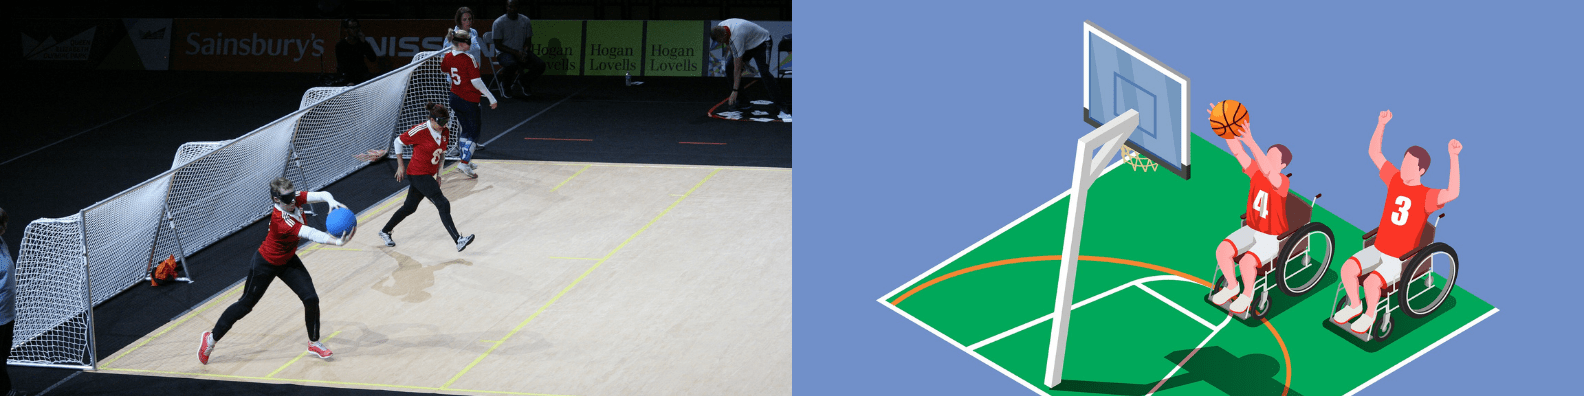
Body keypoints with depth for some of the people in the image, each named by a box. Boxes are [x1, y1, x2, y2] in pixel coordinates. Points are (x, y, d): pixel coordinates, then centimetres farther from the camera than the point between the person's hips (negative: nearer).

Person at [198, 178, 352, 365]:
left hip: (288, 260, 7)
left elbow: (321, 195, -27)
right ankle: (211, 339, 27)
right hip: (265, 264, -6)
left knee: (311, 298, -4)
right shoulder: (280, 220, -38)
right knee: (245, 305, 8)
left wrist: (331, 201, -51)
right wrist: (337, 241, -59)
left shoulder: (295, 199, -19)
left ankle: (314, 343, 17)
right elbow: (310, 234, -48)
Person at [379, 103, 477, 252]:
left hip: (430, 175, 8)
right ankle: (458, 240, -19)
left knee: (410, 207, 20)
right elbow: (398, 141, -7)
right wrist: (400, 165, -2)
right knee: (443, 204, -17)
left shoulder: (444, 132, 0)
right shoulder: (420, 131, -20)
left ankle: (385, 231, 38)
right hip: (418, 175, -8)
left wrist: (438, 175, 14)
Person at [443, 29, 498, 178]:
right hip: (469, 100, -7)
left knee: (466, 130, 21)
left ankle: (466, 160, 28)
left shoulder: (448, 57, 0)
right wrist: (491, 97, -15)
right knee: (473, 132, 2)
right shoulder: (468, 59, -20)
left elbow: (444, 69, 21)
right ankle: (465, 163, -8)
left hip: (455, 97, 7)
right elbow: (476, 81, -21)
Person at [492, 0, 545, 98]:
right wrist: (516, 53, -18)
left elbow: (528, 42, 10)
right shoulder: (498, 23, -6)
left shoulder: (525, 21, 6)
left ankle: (524, 82, 6)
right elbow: (498, 45, -7)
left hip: (521, 52, 4)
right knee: (512, 64, -39)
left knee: (540, 64, -20)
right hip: (505, 53, -4)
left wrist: (524, 53, -12)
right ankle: (506, 85, -7)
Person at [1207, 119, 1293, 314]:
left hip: (1273, 239, -6)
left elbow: (1267, 170, -52)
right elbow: (1237, 151, -22)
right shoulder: (1256, 170, -11)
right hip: (1251, 230, 6)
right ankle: (1232, 287, 10)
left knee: (1246, 262, -29)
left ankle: (1247, 294, 1)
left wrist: (1251, 142, -64)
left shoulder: (1282, 182, -29)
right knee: (1222, 251, -16)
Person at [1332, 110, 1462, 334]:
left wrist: (1454, 157, -47)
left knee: (1371, 282, -28)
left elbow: (1452, 194, -40)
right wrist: (1381, 124, -3)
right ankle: (1354, 305, 11)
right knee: (1347, 268, -16)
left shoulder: (1425, 196, -18)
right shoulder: (1396, 179, 0)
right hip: (1377, 249, 6)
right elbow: (1374, 153, 8)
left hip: (1401, 260, -6)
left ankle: (1369, 314, 2)